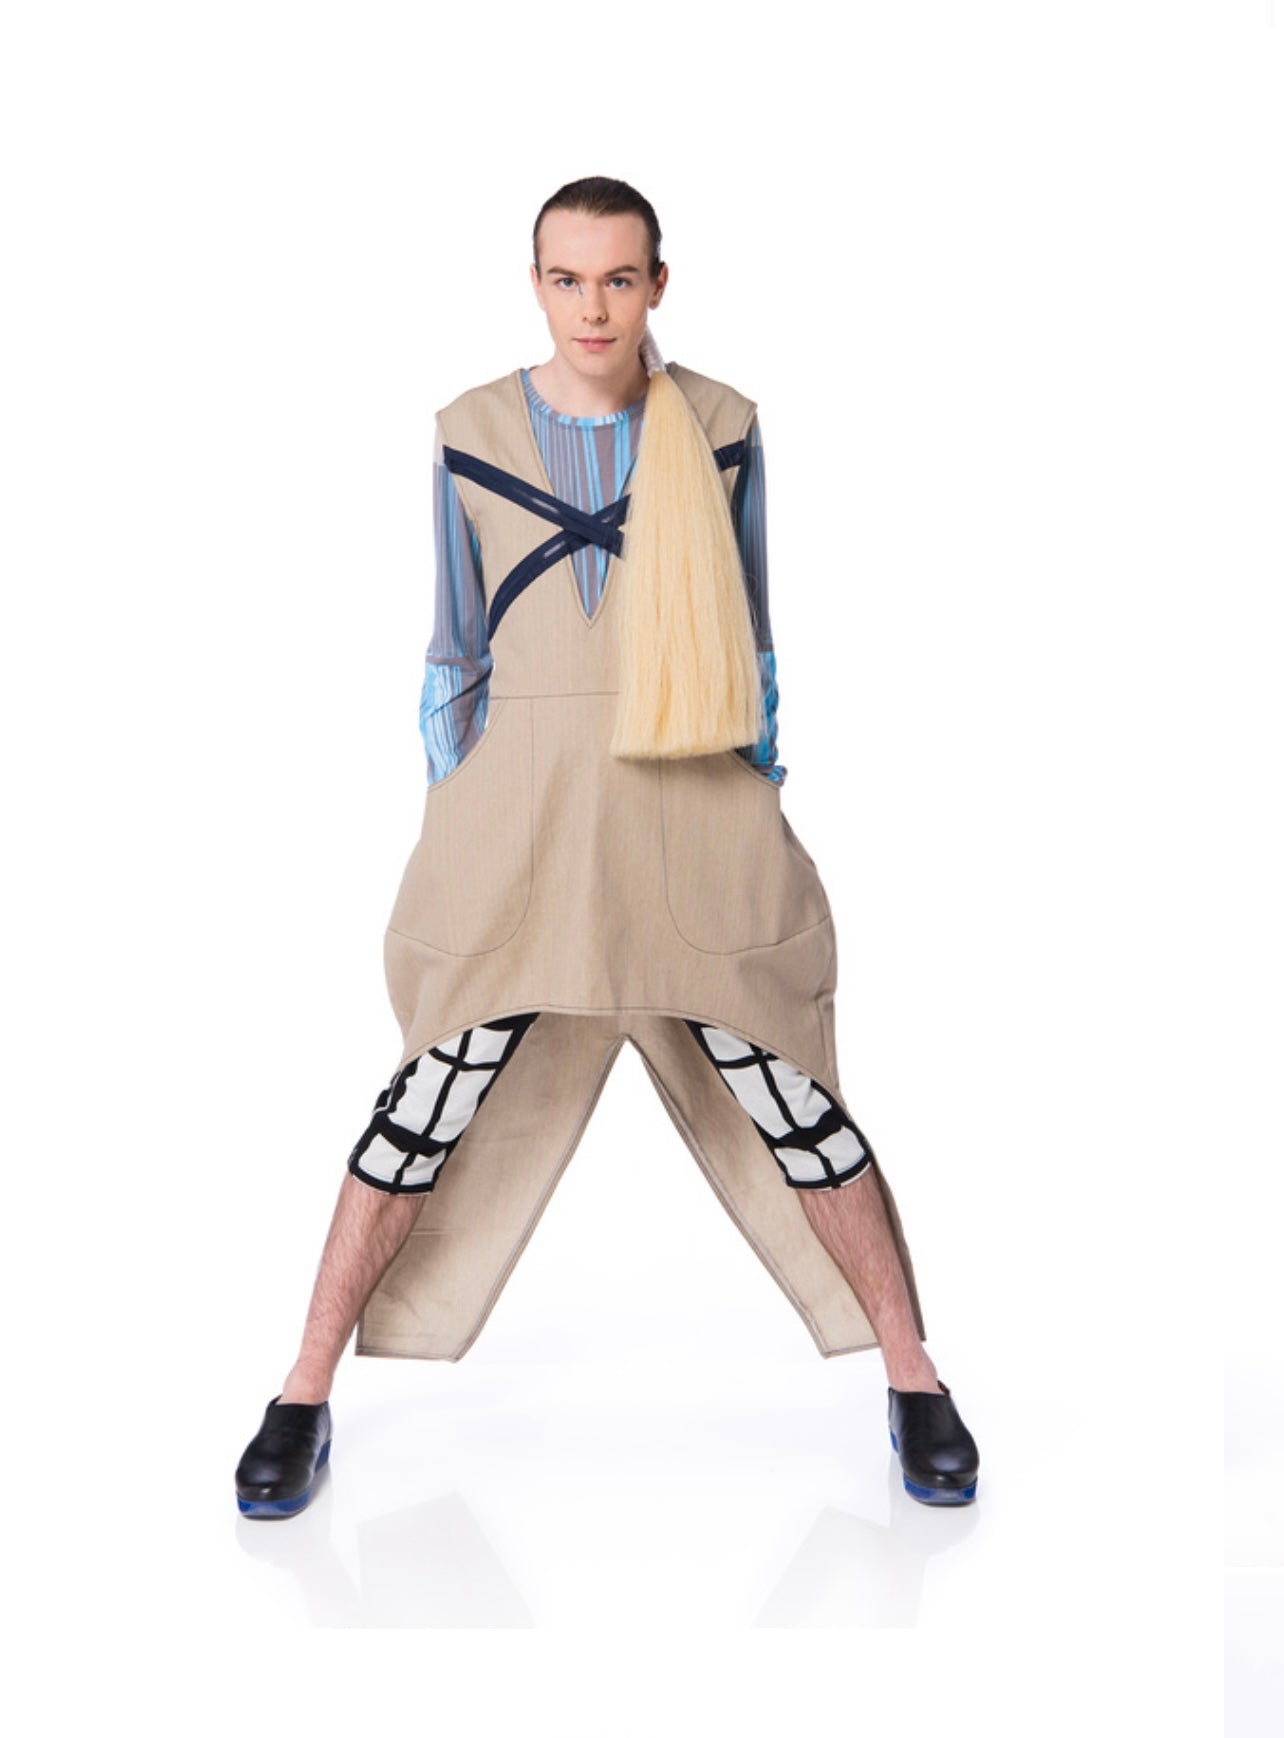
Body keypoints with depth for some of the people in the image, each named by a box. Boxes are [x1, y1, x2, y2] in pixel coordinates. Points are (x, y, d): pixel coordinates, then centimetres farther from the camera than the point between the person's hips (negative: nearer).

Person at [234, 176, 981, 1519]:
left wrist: (759, 809, 9)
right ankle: (303, 1397, 15)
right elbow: (453, 651, 8)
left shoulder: (719, 426, 3)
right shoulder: (472, 433, 3)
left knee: (790, 1098, 0)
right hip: (521, 810, 0)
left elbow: (747, 635, 9)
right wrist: (448, 832, 8)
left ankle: (913, 1379, 18)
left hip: (690, 808, 0)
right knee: (430, 1105, -1)